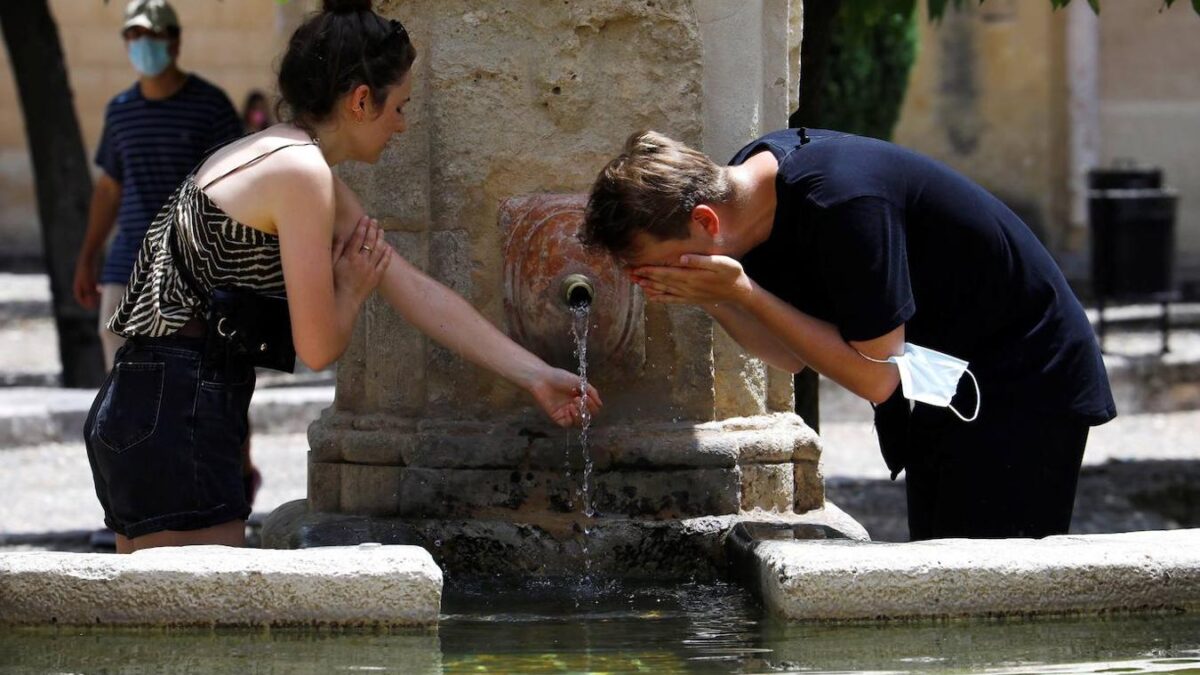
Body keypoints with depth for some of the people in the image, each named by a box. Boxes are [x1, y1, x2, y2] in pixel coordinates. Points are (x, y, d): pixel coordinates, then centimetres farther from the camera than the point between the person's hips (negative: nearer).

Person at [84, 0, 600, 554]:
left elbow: (418, 294, 18)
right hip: (178, 418, -11)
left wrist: (535, 376, 18)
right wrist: (354, 289, 7)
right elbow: (318, 347, -15)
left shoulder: (292, 165, 17)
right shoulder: (300, 173, -14)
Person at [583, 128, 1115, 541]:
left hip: (1025, 384, -9)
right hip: (942, 390, 9)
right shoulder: (750, 177, -6)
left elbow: (874, 377, -26)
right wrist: (709, 300, -17)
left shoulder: (841, 204, -32)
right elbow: (793, 356, 2)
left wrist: (741, 293, -27)